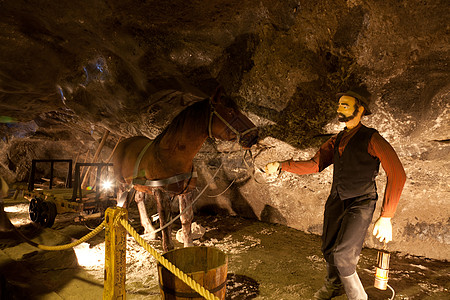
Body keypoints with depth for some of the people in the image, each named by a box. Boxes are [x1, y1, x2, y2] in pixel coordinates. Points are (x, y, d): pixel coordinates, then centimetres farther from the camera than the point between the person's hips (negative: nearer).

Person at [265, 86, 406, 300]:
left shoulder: (371, 139, -11)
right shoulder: (337, 140, 10)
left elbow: (397, 175, -17)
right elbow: (314, 165, 5)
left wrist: (386, 217, -21)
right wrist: (281, 166, -8)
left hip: (360, 204, -6)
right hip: (336, 201, 6)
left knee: (343, 254, -14)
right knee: (328, 249, 16)